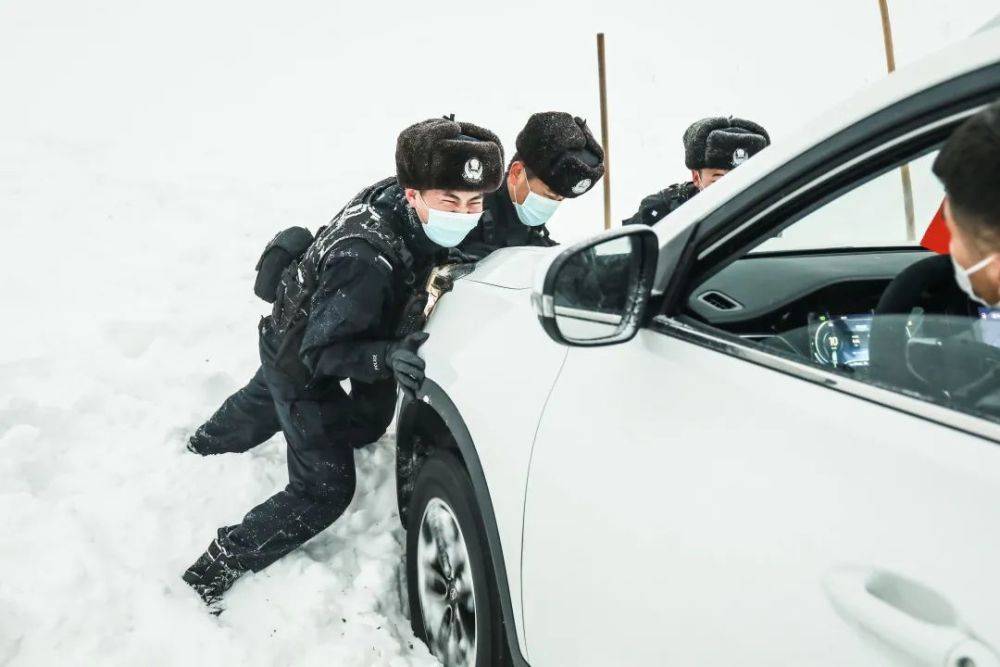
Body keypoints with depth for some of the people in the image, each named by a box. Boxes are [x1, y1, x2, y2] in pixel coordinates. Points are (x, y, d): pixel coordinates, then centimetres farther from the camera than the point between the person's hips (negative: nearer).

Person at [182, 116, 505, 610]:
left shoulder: (397, 198, -20)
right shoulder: (366, 261, -44)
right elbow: (322, 352, -34)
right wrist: (387, 357, -50)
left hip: (291, 335, 9)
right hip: (302, 362, -8)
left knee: (268, 401, 38)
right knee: (325, 490, -3)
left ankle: (205, 444, 70)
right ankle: (212, 573, 14)